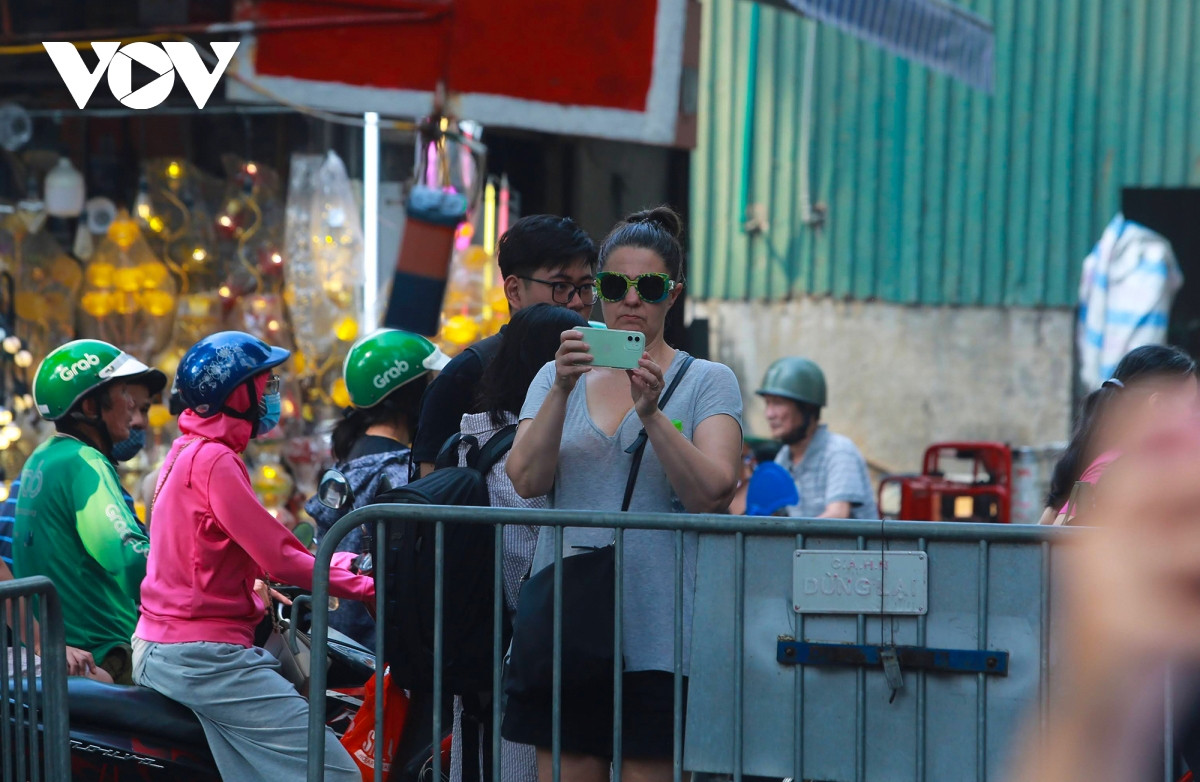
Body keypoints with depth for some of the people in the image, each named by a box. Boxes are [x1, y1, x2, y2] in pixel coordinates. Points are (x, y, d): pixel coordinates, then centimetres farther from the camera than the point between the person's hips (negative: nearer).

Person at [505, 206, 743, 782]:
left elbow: (712, 492, -11)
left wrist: (650, 413, -23)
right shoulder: (557, 378, 13)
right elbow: (526, 480, -3)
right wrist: (561, 390, -15)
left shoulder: (708, 383, 5)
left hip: (658, 632, -2)